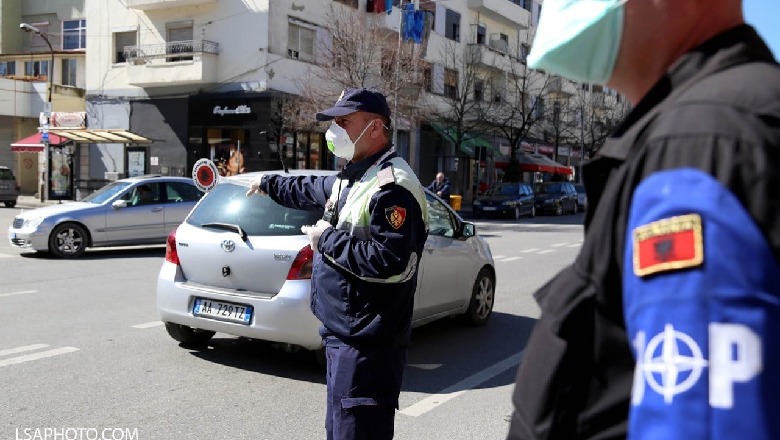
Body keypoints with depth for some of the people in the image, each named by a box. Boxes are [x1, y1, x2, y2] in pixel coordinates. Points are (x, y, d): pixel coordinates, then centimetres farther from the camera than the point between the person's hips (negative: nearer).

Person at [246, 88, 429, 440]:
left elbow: (390, 263, -28)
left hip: (366, 343, -11)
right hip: (341, 332, 11)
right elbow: (311, 190, 35)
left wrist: (327, 240, -18)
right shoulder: (350, 178, 14)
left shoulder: (392, 186, -20)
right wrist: (268, 184, 49)